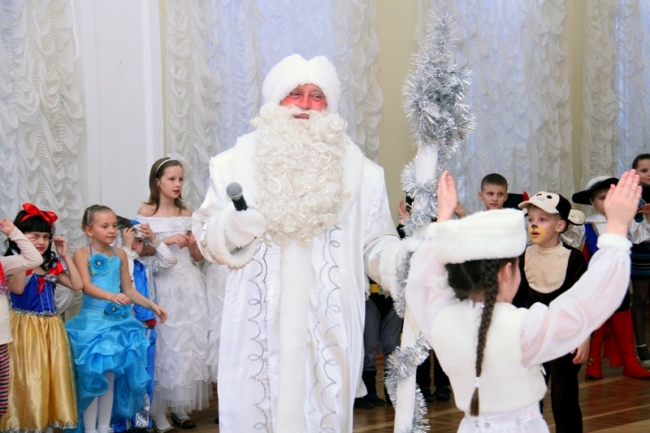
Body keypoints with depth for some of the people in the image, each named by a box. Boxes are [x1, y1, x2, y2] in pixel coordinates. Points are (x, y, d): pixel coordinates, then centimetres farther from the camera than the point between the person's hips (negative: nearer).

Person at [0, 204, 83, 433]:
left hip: (51, 328, 6)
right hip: (25, 328, -6)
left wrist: (65, 256, 4)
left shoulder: (52, 265, 10)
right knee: (28, 379, -2)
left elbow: (78, 285, 4)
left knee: (52, 377, 8)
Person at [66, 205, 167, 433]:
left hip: (118, 320, 4)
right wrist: (112, 296, -35)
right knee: (92, 375, -3)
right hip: (92, 320, -4)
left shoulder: (120, 254, 7)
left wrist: (152, 305, 5)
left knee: (111, 375, 7)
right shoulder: (82, 254, -6)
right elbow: (86, 286, -19)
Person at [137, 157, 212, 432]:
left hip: (189, 284, 4)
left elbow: (198, 256, 14)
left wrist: (194, 243, -7)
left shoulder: (186, 213, 11)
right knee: (165, 345, -5)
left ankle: (181, 407, 12)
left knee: (190, 341, 3)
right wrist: (166, 240, -17)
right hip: (163, 284, -4)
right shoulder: (147, 212, -1)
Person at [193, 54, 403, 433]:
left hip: (328, 328, 1)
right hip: (259, 328, 0)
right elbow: (208, 237, 4)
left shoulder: (360, 172, 4)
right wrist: (234, 227, -17)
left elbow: (375, 245, -1)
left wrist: (406, 260, -20)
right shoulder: (237, 164, 3)